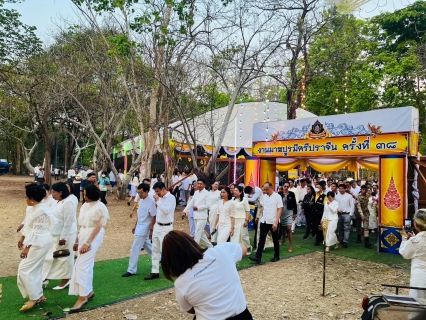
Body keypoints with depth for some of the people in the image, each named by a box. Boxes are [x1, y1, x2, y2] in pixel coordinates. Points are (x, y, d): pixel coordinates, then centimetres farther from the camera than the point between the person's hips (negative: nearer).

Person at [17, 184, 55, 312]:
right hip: (35, 243, 10)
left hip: (39, 243, -10)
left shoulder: (41, 211, -24)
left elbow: (36, 232, -24)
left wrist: (27, 247, -22)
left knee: (24, 269, -6)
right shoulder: (32, 208, 8)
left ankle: (34, 298, 5)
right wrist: (22, 238, 23)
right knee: (35, 269, 15)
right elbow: (28, 225, 19)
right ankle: (39, 295, 27)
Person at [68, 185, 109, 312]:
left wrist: (87, 243, -17)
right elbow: (81, 225, 14)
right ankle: (89, 292, 26)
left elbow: (98, 227, -15)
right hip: (83, 236, 8)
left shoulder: (99, 207, -13)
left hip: (93, 238, -8)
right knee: (87, 265, 14)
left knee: (82, 266, -10)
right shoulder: (84, 206, 10)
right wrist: (77, 241, 14)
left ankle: (83, 297, -3)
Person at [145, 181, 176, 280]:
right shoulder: (160, 198, 9)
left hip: (166, 228, -8)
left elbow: (166, 211, -26)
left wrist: (158, 201, -23)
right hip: (157, 226, 8)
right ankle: (155, 272, 16)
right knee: (155, 250, 9)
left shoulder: (171, 198, -15)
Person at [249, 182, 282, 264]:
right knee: (261, 240, -2)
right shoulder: (264, 196, 6)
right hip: (264, 221, 4)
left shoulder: (277, 196, -9)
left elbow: (280, 210, -11)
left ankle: (276, 256, 26)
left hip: (273, 222, -4)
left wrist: (276, 222, -17)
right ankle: (258, 258, -4)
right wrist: (261, 217, 3)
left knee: (275, 240, 11)